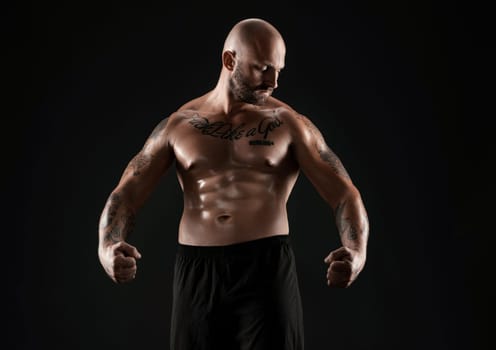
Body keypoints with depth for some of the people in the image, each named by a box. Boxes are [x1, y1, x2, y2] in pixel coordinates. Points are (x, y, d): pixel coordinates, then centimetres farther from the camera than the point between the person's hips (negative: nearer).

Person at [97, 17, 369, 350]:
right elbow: (125, 195, 2)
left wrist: (356, 251, -26)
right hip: (197, 273, 2)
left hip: (267, 268, -2)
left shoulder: (288, 123, 3)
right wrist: (108, 248, -21)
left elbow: (344, 193, -4)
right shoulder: (177, 126, 8)